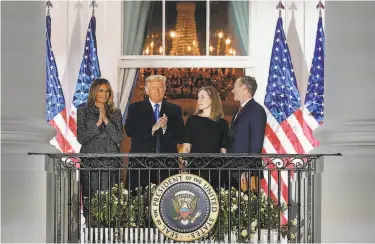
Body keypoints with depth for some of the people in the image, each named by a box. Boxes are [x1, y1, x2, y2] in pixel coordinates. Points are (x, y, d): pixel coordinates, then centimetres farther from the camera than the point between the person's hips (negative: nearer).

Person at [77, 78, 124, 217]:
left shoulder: (115, 113, 14)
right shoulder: (83, 112, 9)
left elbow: (119, 138, 2)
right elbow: (81, 138, -1)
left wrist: (106, 121, -7)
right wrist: (98, 123, -8)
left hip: (111, 162, 1)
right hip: (90, 161, -1)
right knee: (91, 199, -5)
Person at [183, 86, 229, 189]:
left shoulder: (222, 123, 7)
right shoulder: (192, 120, 7)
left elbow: (224, 151, 7)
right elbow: (186, 147, 5)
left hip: (214, 170, 0)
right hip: (194, 168, 0)